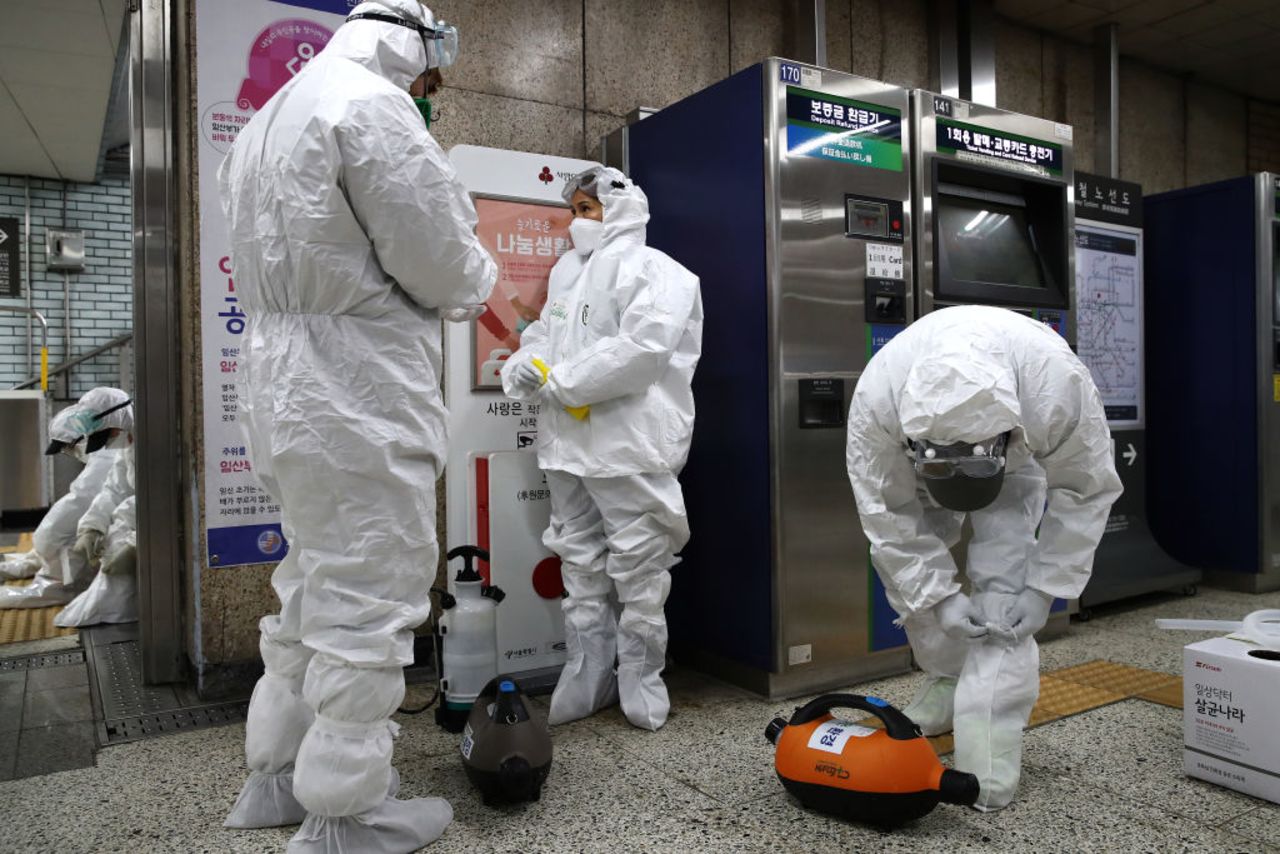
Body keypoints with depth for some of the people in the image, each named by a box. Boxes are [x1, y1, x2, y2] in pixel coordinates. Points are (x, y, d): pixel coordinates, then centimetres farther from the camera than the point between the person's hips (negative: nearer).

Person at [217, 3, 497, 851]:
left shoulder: (267, 121, 19)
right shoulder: (373, 103, -11)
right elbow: (440, 259, -14)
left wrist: (442, 285, 14)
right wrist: (477, 284, 8)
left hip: (288, 387, 10)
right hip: (361, 396, -10)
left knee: (312, 588, 19)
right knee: (368, 603, -1)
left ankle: (280, 775, 31)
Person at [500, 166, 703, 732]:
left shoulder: (656, 271, -5)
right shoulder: (567, 270, 21)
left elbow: (643, 347, -20)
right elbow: (543, 331, 23)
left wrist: (562, 383, -16)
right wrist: (523, 365, -2)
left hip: (630, 445, -7)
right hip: (567, 442, 8)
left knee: (638, 569, 1)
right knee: (579, 565, 13)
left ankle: (641, 680, 18)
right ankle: (586, 680, 25)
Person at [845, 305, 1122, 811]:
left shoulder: (1060, 384, -43)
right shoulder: (876, 394, -42)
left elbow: (1086, 490, -23)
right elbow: (887, 512, -26)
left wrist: (1044, 588, -24)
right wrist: (938, 595, -26)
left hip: (1021, 453, -1)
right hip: (918, 460, 2)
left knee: (1004, 587, -16)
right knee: (907, 567, -1)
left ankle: (989, 763, -11)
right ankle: (948, 680, 25)